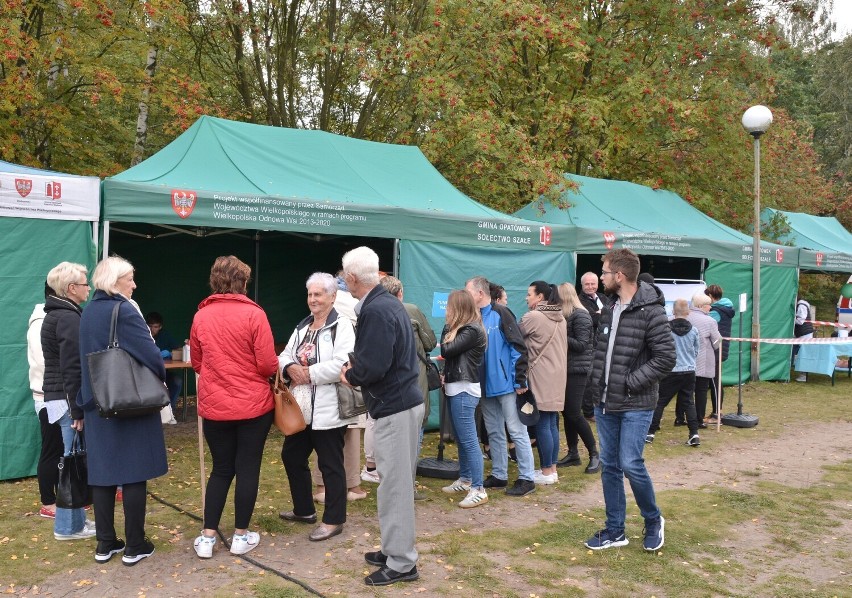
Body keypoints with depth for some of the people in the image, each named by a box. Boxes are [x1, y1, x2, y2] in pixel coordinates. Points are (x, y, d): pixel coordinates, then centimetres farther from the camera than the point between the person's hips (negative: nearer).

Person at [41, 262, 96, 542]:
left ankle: (75, 520, 24)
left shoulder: (55, 315, 16)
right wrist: (78, 410, -20)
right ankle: (69, 526, 6)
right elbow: (72, 369, -20)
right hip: (68, 400, -10)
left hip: (57, 398, 10)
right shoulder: (69, 318, -16)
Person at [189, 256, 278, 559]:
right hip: (253, 405, -3)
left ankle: (207, 537, 16)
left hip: (214, 406, 4)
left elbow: (196, 362, 10)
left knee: (220, 470, 16)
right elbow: (268, 365, -14)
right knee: (247, 469, 8)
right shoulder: (253, 314, -13)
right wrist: (275, 367, 8)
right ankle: (241, 536, 17)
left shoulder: (200, 316, -1)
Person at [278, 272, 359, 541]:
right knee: (291, 455, 18)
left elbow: (342, 364, -24)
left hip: (328, 409, -9)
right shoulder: (302, 327, 15)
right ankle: (304, 509, 35)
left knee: (330, 464, 1)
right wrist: (290, 367, -10)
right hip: (302, 407, 9)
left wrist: (309, 374, -17)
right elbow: (284, 356, 13)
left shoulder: (342, 326, -10)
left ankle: (334, 520, 14)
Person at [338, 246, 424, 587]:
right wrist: (355, 368, 5)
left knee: (394, 486, -1)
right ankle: (395, 550, 29)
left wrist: (350, 376, -7)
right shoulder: (389, 303, 12)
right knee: (396, 483, 17)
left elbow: (372, 366, -26)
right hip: (403, 402, 10)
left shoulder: (375, 311, -20)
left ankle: (401, 563, 10)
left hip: (394, 408, -10)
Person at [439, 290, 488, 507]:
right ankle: (465, 479, 27)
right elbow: (449, 352, 13)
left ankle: (478, 490, -8)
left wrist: (450, 329, -3)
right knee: (461, 438, 16)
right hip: (455, 388, 10)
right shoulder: (461, 328, 15)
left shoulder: (472, 330, -14)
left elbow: (446, 350, -14)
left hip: (464, 390, -10)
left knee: (468, 439, -10)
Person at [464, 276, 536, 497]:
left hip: (506, 384, -7)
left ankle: (526, 478, 6)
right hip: (486, 385, 7)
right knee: (494, 433, 14)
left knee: (517, 431, -1)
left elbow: (518, 347, -13)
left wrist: (520, 380, -15)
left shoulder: (500, 313, -10)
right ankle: (499, 475, 23)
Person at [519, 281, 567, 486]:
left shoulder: (533, 317, -12)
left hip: (541, 376, -8)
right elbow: (562, 346, 15)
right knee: (552, 424, 13)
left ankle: (546, 472, 4)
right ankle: (552, 469, 19)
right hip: (557, 375, 8)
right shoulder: (560, 318, 11)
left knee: (542, 425, -2)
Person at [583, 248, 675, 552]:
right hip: (604, 403, 7)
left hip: (635, 405, -7)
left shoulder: (650, 311, -14)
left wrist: (630, 382, -17)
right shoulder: (608, 307, 8)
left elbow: (666, 358, -16)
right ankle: (614, 531, 22)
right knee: (609, 466, 10)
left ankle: (653, 521, 19)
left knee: (630, 465, -8)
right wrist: (594, 385, 8)